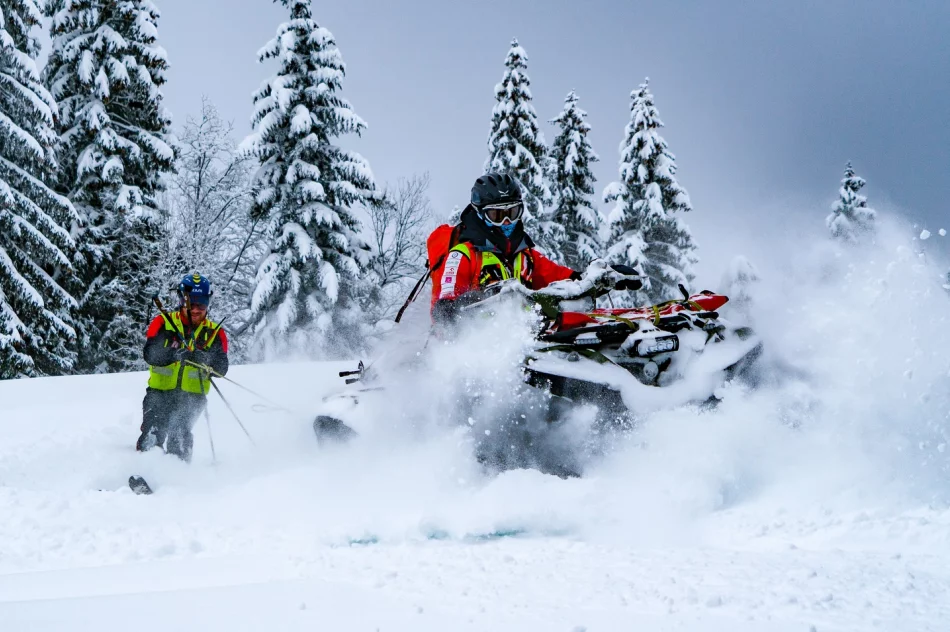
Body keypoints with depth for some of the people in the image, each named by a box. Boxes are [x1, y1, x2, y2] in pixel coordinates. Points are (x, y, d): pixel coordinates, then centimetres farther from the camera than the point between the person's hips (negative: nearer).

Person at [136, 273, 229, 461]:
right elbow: (150, 353, -11)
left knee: (179, 433, -23)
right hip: (160, 391, 0)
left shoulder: (215, 333, 9)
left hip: (192, 396, 0)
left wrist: (206, 359, -26)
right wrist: (174, 354, -31)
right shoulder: (163, 323, 6)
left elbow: (222, 368, -4)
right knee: (151, 439, -17)